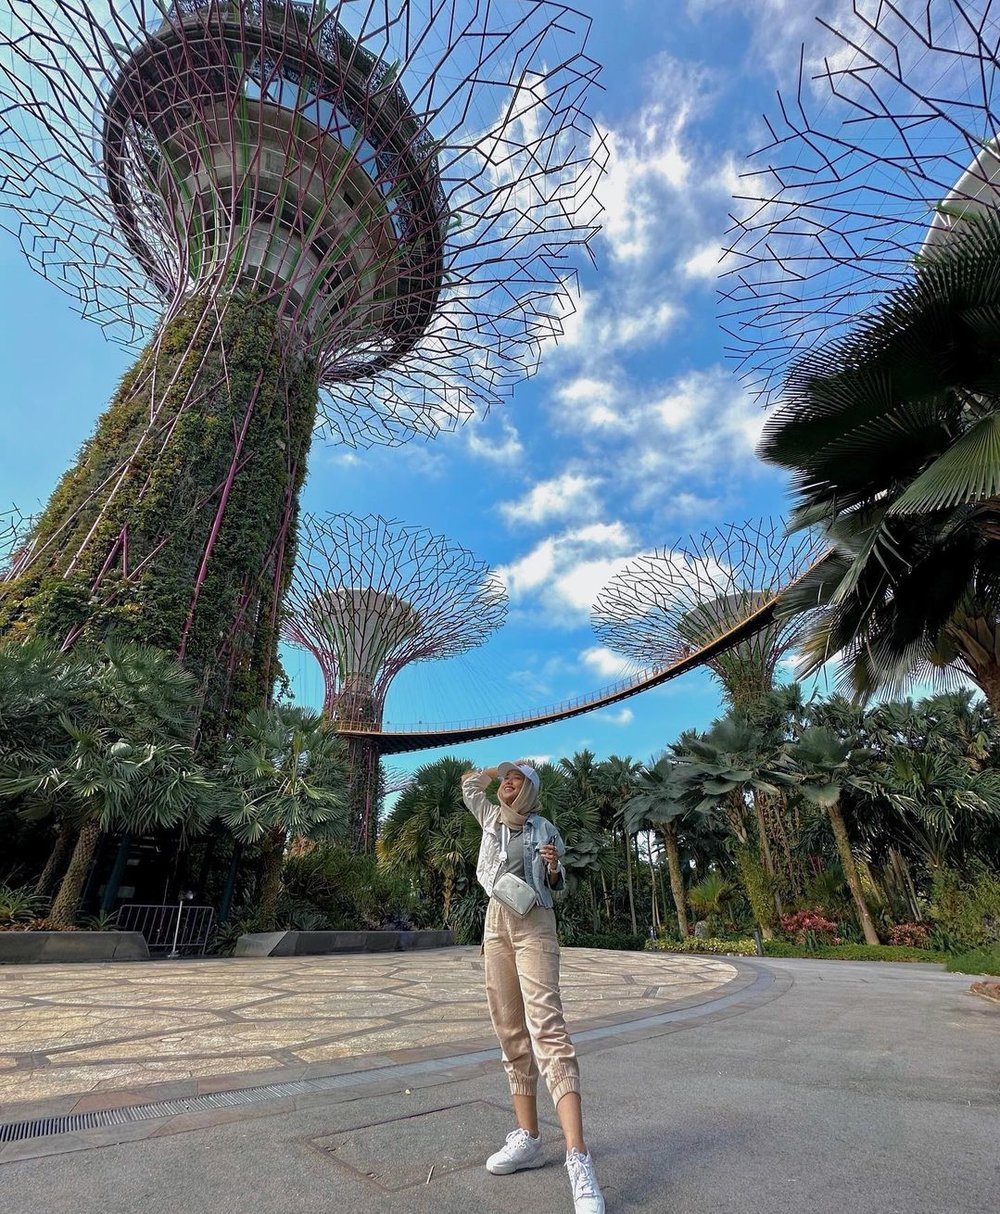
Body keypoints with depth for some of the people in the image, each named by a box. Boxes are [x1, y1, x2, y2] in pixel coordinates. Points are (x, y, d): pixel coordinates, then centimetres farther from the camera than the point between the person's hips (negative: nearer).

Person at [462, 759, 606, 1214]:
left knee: (546, 1027, -16)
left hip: (534, 924, -4)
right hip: (496, 923, 5)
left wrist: (553, 867, -13)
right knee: (511, 1032, 7)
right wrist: (504, 767, 18)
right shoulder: (491, 817, 10)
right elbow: (469, 782, 25)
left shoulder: (544, 828, 1)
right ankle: (527, 1138, 17)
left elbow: (556, 885, 9)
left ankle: (578, 1160, -19)